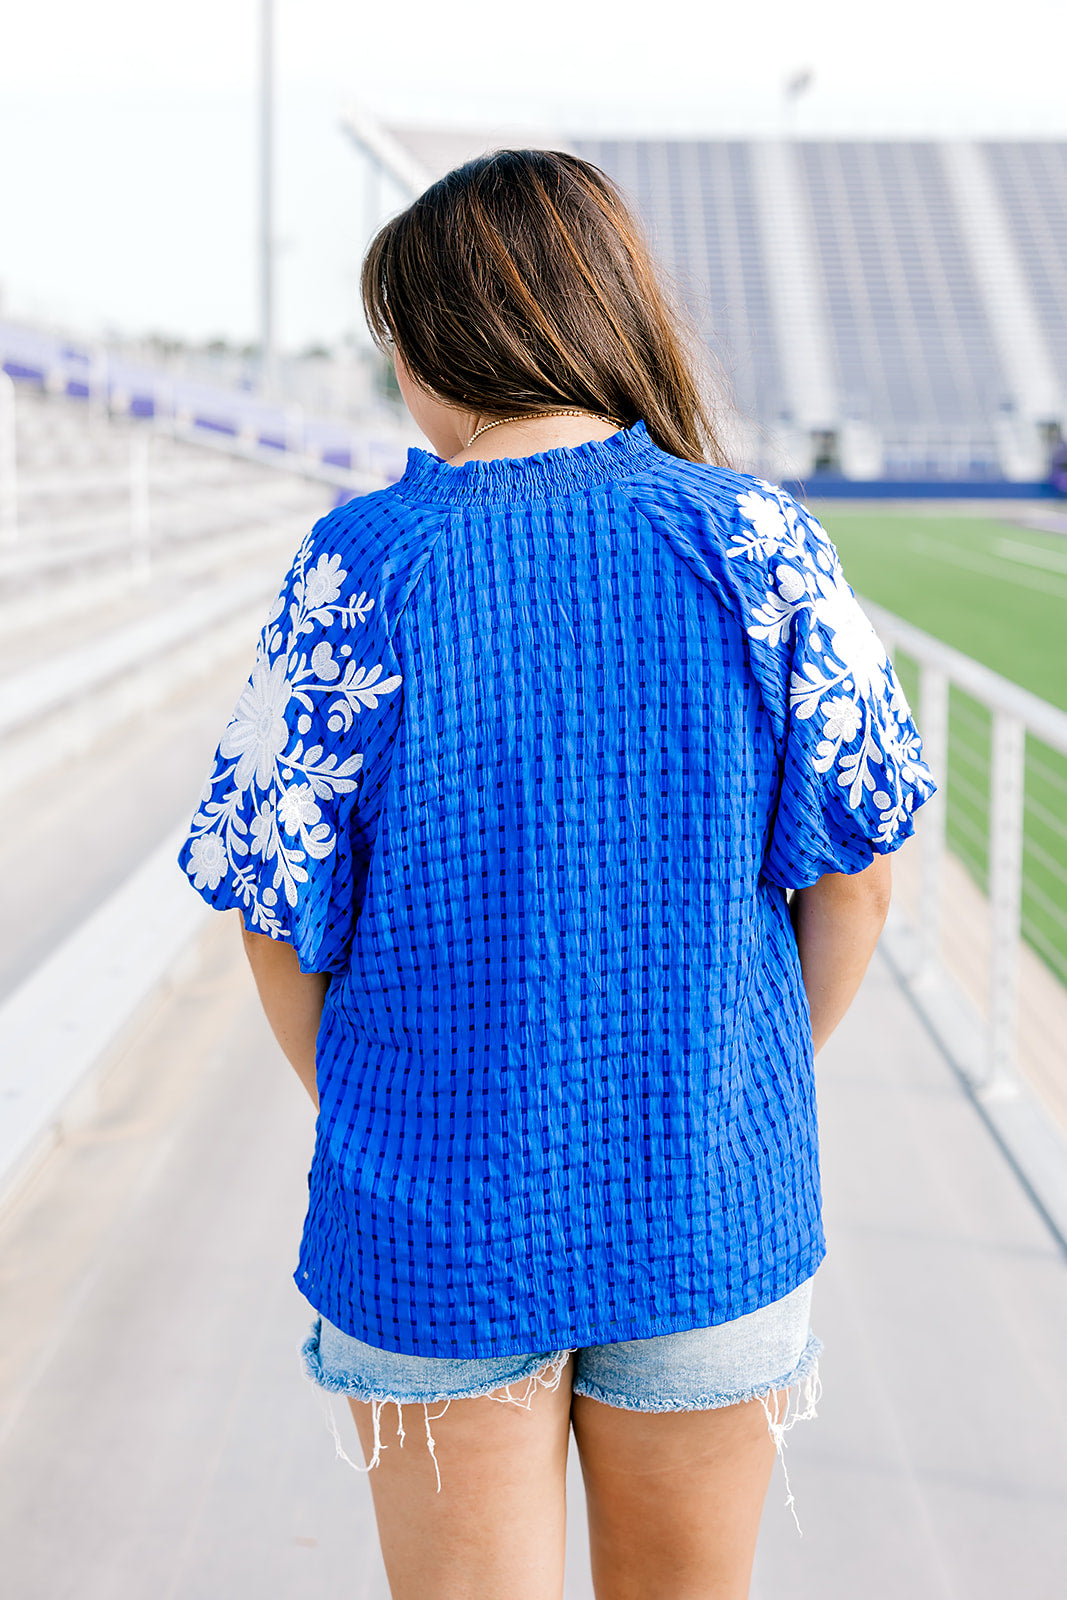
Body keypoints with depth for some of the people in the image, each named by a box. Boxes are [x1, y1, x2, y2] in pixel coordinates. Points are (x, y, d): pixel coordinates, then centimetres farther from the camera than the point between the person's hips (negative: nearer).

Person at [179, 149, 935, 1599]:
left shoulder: (362, 566, -11)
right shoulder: (760, 544, -7)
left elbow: (275, 909, -7)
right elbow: (855, 872, -4)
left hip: (436, 1211, -1)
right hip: (712, 1210, 2)